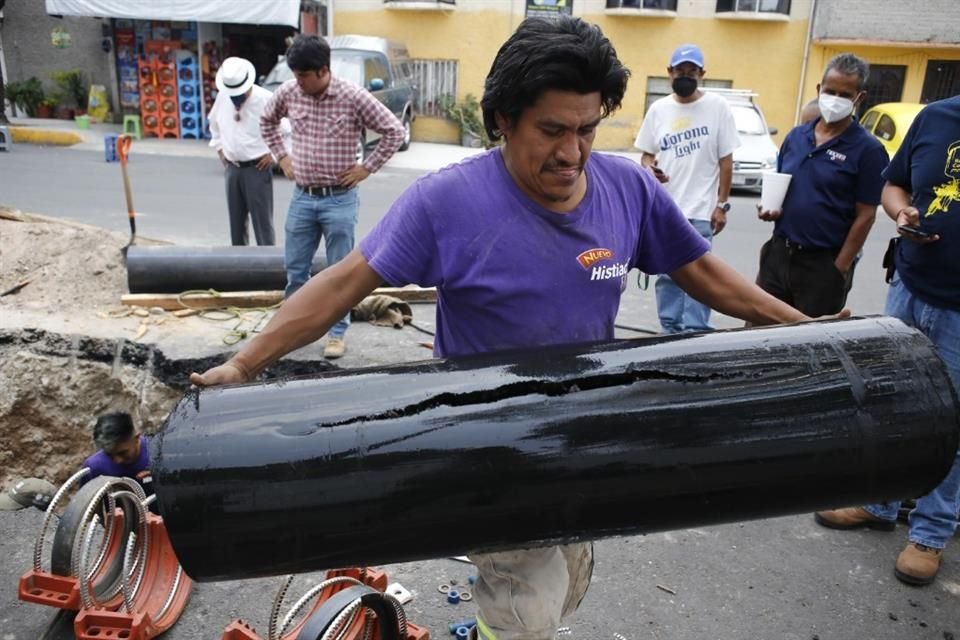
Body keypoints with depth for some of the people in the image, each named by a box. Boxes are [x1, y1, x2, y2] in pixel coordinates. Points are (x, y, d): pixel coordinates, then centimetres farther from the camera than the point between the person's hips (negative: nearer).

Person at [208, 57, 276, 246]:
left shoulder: (265, 99, -15)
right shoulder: (222, 97, 3)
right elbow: (214, 122, 23)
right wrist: (219, 148, 15)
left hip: (257, 168, -6)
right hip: (232, 168, 6)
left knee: (262, 221, -4)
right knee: (236, 220, 14)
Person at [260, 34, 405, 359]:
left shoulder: (353, 97, -12)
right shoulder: (288, 93, 0)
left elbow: (395, 131, -8)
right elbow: (267, 120, 20)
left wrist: (366, 168, -8)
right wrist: (282, 157, 11)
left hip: (339, 200, -4)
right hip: (302, 198, 4)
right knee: (294, 268, 11)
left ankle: (337, 333, 19)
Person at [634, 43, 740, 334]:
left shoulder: (717, 107, -1)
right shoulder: (658, 109, 7)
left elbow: (725, 160, -1)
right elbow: (646, 153, 14)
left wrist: (722, 204, -5)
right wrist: (650, 166, -11)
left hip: (700, 211, -4)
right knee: (666, 275, 11)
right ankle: (670, 331, 24)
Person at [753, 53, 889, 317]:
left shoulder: (868, 150, -8)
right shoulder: (796, 136, 7)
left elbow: (865, 216, -9)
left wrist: (839, 269, -12)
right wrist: (769, 207, -4)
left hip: (823, 263, -4)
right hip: (778, 253, 5)